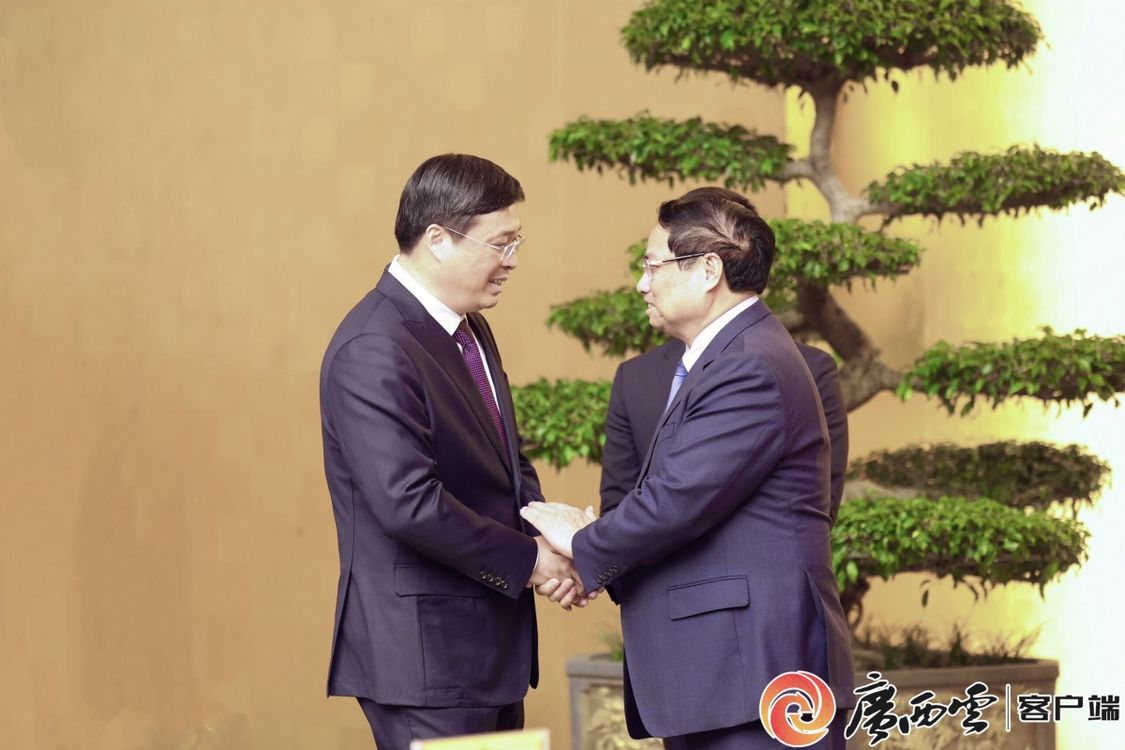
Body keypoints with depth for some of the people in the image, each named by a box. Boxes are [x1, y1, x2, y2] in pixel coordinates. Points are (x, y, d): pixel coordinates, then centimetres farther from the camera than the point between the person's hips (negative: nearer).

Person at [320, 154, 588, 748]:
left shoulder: (470, 331, 13)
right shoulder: (373, 352, -19)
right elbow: (409, 504, -26)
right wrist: (527, 559, -16)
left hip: (491, 648, 10)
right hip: (423, 653, -10)